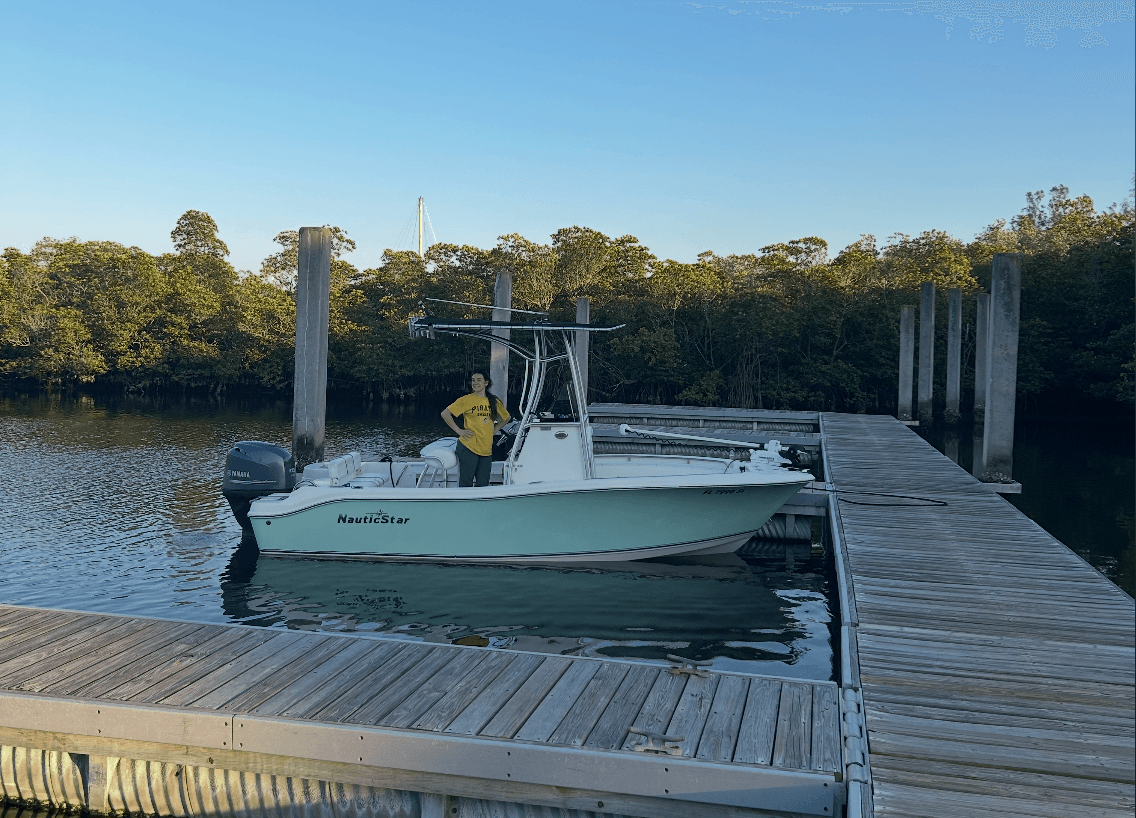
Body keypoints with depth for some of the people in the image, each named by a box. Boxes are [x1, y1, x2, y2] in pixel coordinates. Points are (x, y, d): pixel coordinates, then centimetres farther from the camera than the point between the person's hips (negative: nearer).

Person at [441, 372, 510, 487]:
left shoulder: (494, 401, 11)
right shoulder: (466, 400, -1)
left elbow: (506, 417, 27)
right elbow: (445, 414, -3)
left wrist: (494, 430, 13)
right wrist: (459, 431, -6)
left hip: (487, 449, 4)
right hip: (468, 447, -4)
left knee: (483, 484, 4)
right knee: (466, 483, -4)